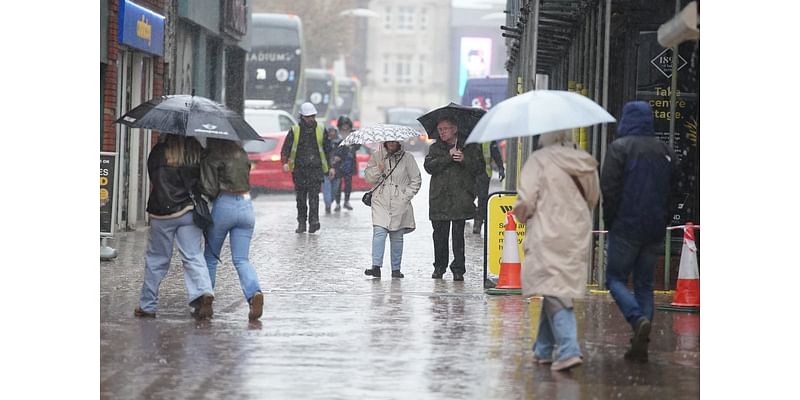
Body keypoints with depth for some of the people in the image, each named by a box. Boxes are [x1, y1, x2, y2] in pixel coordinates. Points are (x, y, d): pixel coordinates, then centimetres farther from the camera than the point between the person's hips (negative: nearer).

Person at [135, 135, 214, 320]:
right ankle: (204, 293, -21)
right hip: (190, 211, 1)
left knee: (156, 260, 10)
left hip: (162, 214, -1)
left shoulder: (159, 152, -7)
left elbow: (153, 179, 3)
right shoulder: (197, 151, -2)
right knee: (193, 257, 2)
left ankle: (147, 305, 18)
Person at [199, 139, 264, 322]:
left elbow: (210, 189, -13)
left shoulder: (211, 156, -7)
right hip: (246, 206, 4)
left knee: (210, 256, 13)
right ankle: (254, 293, -23)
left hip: (224, 206, -4)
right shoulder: (241, 152, 12)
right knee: (241, 259, 2)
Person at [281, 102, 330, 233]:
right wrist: (285, 163, -14)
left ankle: (314, 221, -17)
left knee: (314, 195, -12)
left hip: (315, 169, -1)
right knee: (300, 198, 5)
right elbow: (285, 148, 3)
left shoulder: (320, 131, 8)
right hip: (299, 169, 1)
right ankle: (301, 223, 13)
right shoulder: (294, 131, 5)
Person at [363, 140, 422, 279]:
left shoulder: (407, 157, 5)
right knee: (379, 232, -16)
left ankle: (396, 269, 13)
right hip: (380, 202, 0)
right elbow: (368, 177, 10)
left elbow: (416, 180, 8)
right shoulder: (377, 156, 9)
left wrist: (407, 195, -3)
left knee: (397, 237, 5)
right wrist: (378, 170, -9)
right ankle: (376, 266, -21)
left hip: (399, 204, 0)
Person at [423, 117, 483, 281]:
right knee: (439, 234, 3)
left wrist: (464, 160, -13)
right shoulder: (435, 148, 13)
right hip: (439, 198, 2)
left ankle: (458, 269, -1)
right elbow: (429, 167, -3)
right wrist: (448, 157, -12)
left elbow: (478, 168, 4)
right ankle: (439, 267, 16)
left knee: (458, 234, -5)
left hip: (460, 198, -2)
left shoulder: (469, 147, 9)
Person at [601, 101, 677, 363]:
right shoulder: (665, 151, 11)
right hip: (655, 230, 5)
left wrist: (610, 221, -1)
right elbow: (671, 191, 15)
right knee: (644, 284, 9)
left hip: (626, 226, -5)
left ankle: (639, 320, -22)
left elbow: (609, 188, -11)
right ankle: (641, 344, 1)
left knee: (616, 278, 3)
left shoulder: (620, 147, -7)